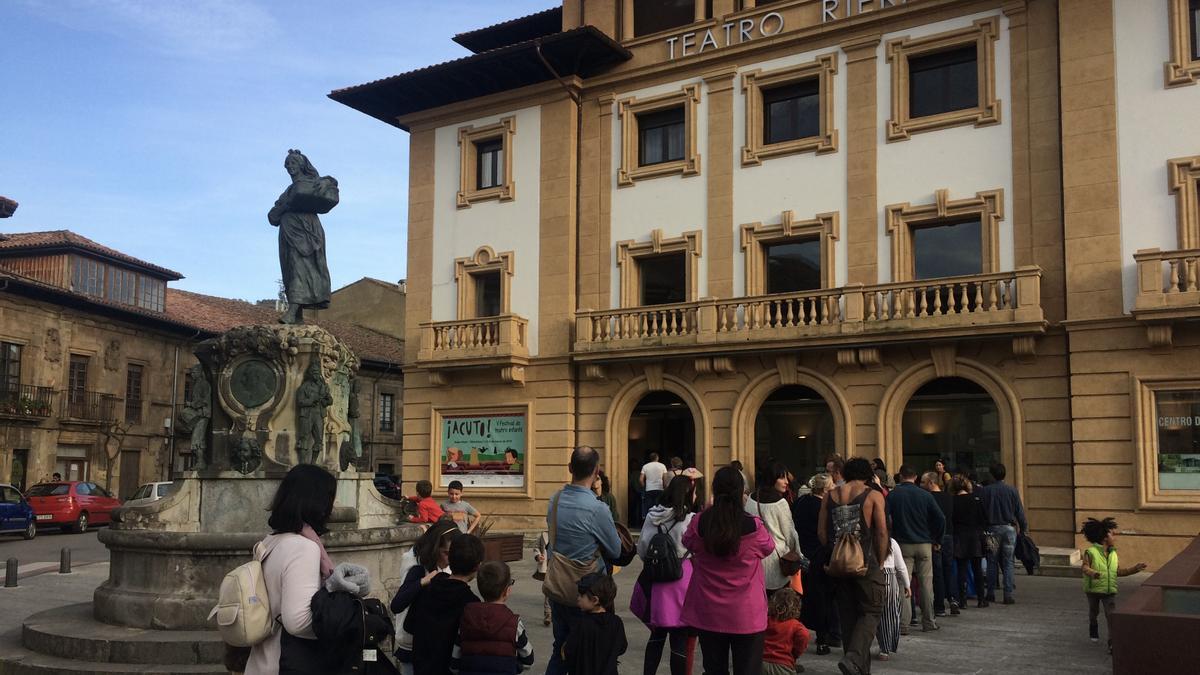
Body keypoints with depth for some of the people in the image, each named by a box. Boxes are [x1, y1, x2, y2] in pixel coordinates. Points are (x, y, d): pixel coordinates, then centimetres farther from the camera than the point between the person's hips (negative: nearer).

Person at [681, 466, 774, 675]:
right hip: (746, 616, -2)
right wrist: (744, 511, 9)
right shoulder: (753, 526, -17)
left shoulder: (698, 523, -11)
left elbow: (687, 543, 12)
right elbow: (769, 548, 5)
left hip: (708, 615, 2)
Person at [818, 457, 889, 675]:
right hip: (866, 563, -4)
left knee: (848, 615, 14)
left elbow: (821, 532, 4)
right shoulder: (873, 496, -4)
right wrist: (880, 562, 3)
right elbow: (882, 532, -8)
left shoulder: (829, 496, 6)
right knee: (870, 612, 5)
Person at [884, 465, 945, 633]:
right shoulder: (925, 495, 0)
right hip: (924, 544, 1)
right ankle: (928, 622, 17)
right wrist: (936, 540, 8)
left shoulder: (892, 496, -5)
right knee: (926, 584, 10)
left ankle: (903, 624, -5)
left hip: (902, 545, -1)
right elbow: (941, 519, -4)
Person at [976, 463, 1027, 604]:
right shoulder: (1012, 490, 0)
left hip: (993, 529, -1)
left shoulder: (984, 490, -4)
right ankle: (1009, 594, -1)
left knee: (992, 563, 8)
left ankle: (991, 594, 9)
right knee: (1008, 563, 4)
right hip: (1009, 529, 1)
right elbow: (1020, 512, 3)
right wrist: (1024, 529, 11)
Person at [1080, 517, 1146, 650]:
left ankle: (1112, 644, -11)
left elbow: (1119, 571, 7)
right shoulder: (1091, 552, -13)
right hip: (1093, 589, -3)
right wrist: (1092, 573, -41)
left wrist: (1135, 568, 0)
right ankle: (1093, 632, 46)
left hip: (1110, 590, 3)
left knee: (1111, 615, -10)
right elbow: (1085, 567, -19)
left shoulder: (1113, 554, 3)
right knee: (1093, 613, 18)